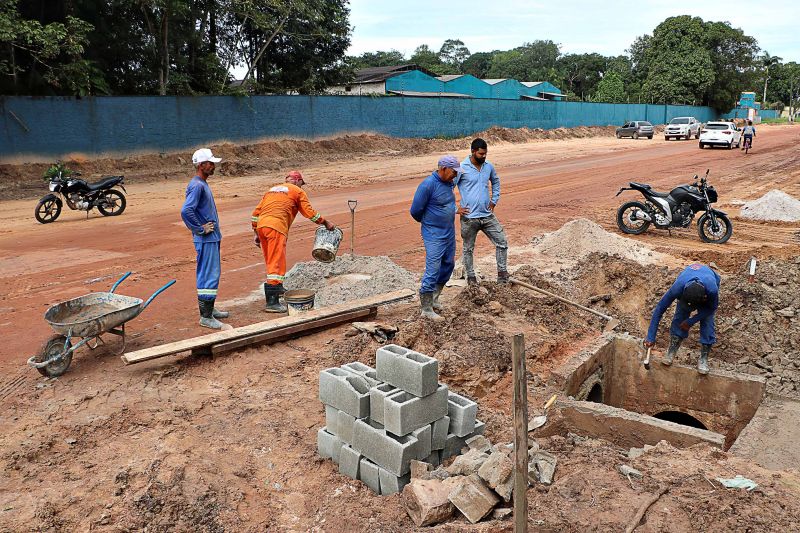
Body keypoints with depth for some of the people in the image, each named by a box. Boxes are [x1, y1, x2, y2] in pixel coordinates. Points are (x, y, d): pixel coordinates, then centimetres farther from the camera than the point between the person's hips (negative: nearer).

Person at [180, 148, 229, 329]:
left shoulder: (204, 184, 14)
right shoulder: (196, 185, -17)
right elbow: (186, 211, -29)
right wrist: (200, 229, -20)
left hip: (212, 238, 10)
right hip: (206, 240, -10)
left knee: (213, 273, 17)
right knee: (209, 276, -7)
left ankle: (209, 309, 28)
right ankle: (206, 317, -1)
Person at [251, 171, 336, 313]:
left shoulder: (271, 189, 28)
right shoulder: (298, 191, 11)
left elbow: (256, 213, 22)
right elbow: (309, 212, 7)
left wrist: (256, 234, 23)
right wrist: (326, 223, 20)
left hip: (261, 226, 7)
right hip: (276, 227, -7)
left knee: (271, 261, 22)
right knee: (277, 263, -8)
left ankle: (277, 289, 40)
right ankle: (272, 302, -14)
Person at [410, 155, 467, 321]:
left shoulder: (448, 183, 7)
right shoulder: (428, 185, -20)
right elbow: (415, 211, -13)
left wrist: (455, 210, 19)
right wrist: (427, 221, 2)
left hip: (449, 233, 9)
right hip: (434, 235, -9)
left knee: (448, 265, 15)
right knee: (433, 270, -8)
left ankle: (433, 299, 31)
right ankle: (427, 310, -1)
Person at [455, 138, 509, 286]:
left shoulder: (489, 166, 4)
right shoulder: (462, 168, -12)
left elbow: (495, 182, 24)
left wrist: (494, 200, 14)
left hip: (488, 215, 5)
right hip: (469, 217, -5)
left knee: (502, 243, 3)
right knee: (468, 249, 10)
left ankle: (502, 273, 17)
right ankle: (471, 277, 25)